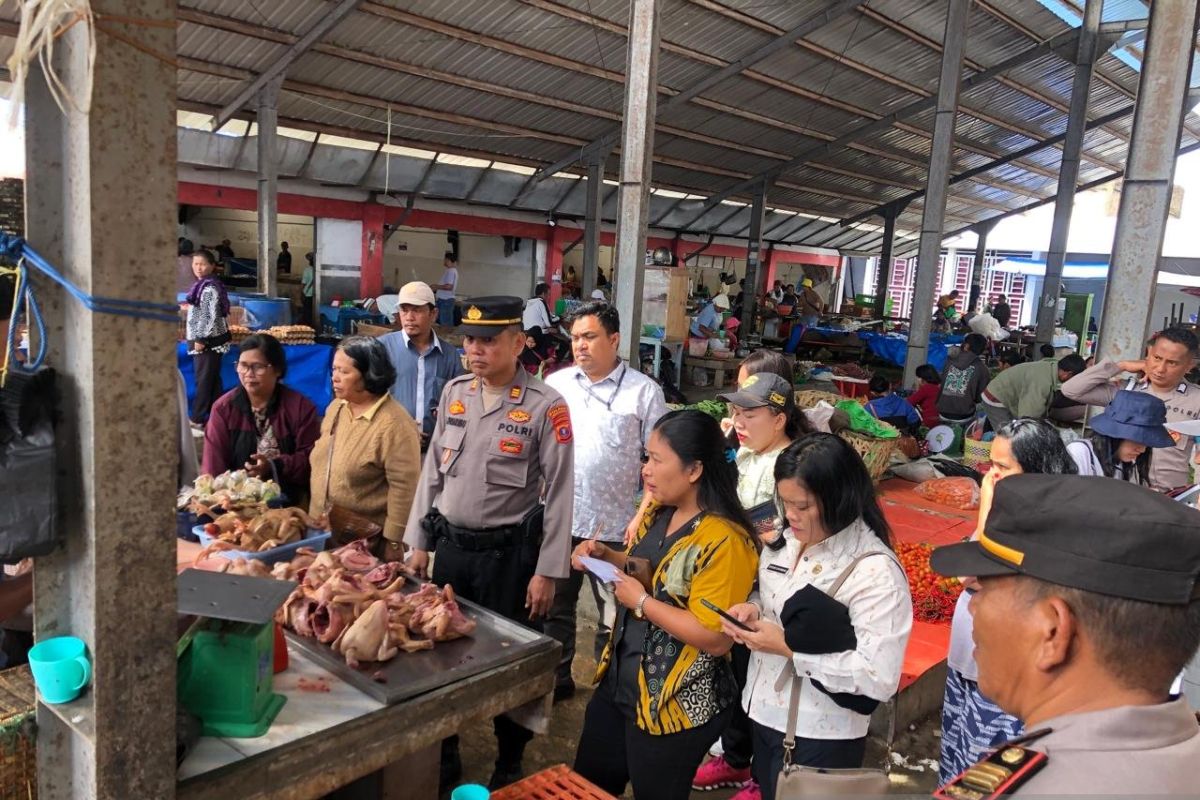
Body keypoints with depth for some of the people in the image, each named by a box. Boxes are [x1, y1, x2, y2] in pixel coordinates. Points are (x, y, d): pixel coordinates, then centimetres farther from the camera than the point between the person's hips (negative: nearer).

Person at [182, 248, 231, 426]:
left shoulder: (210, 288, -17)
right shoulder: (201, 285, 13)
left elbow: (213, 316, -22)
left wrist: (201, 339, -20)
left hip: (208, 341, -10)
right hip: (207, 340, 10)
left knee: (204, 380, -2)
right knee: (212, 380, 12)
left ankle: (197, 418, 5)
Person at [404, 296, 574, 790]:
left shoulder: (546, 406, -12)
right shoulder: (454, 393, 4)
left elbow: (560, 493, -11)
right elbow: (432, 470, 10)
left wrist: (547, 571, -12)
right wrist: (419, 542, 9)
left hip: (509, 553, -4)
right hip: (450, 546, 5)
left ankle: (509, 766, 31)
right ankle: (442, 755, 36)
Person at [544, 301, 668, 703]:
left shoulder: (643, 391, -5)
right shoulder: (556, 384, 5)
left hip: (614, 526, -3)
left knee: (614, 614, 10)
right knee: (555, 605, 18)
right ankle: (555, 677, 37)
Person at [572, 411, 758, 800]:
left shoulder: (723, 541, -26)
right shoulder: (658, 513, 1)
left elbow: (716, 638, -29)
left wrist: (641, 601, -24)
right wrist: (606, 556, -1)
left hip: (674, 705, -8)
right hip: (620, 681, 9)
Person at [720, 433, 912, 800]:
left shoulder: (875, 572, -24)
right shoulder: (787, 541, 0)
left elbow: (878, 677, -27)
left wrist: (789, 647, -25)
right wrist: (752, 610, -7)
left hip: (821, 738, -7)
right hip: (764, 715, 7)